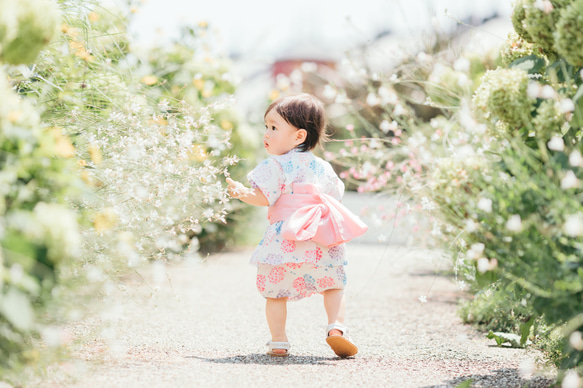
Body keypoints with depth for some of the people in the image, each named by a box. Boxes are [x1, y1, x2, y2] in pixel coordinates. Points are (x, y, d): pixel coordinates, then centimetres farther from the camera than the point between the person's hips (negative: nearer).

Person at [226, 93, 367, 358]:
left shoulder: (276, 166, -4)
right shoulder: (323, 168, 14)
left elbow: (262, 197, -10)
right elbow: (335, 195, 21)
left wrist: (241, 193, 6)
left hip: (284, 241, -4)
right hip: (322, 245, 4)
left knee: (275, 291, 9)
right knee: (333, 285, 17)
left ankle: (278, 341, 6)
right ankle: (336, 327, -2)